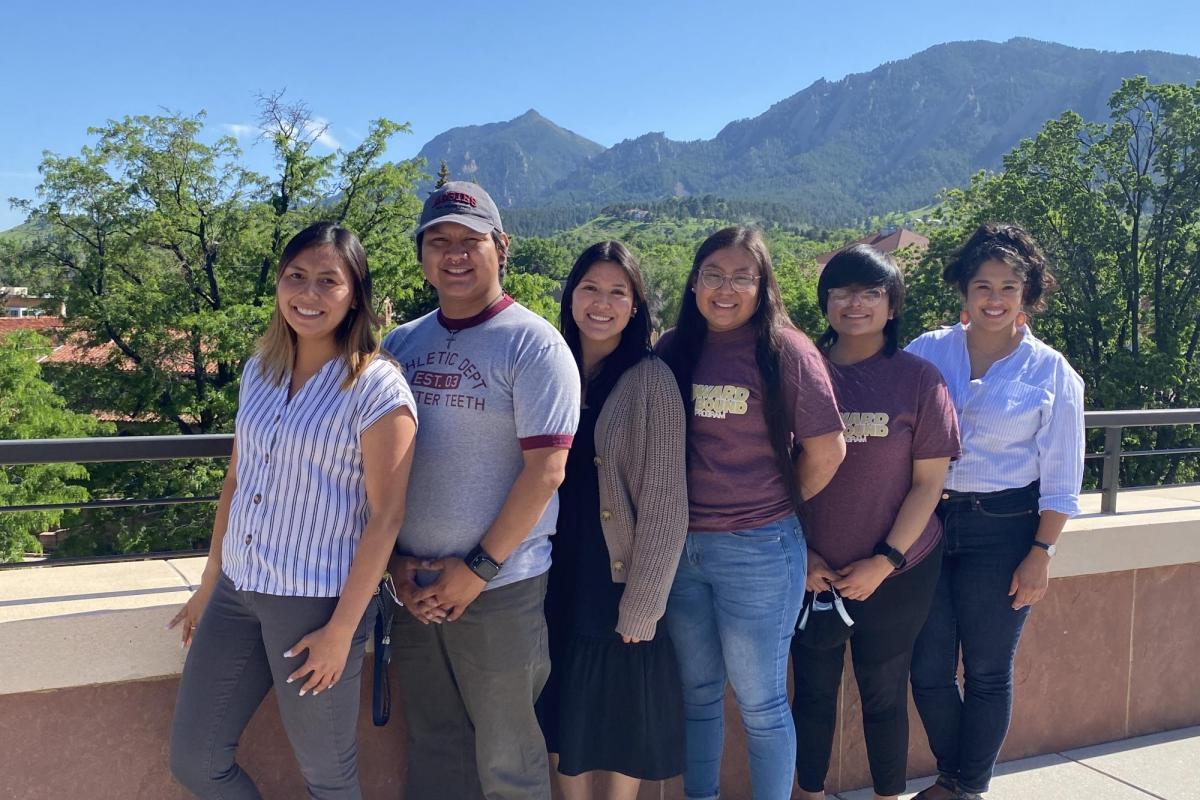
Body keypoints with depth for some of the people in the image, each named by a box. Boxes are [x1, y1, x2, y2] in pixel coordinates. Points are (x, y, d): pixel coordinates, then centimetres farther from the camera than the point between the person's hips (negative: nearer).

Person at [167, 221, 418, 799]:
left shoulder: (377, 387, -14)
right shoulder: (258, 372, 6)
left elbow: (386, 516, -15)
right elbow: (236, 481, 14)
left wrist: (341, 630, -15)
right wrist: (208, 584, 16)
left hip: (318, 601, -6)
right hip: (238, 589, 6)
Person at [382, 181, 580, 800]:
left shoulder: (532, 343, -8)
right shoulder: (401, 344, 8)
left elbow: (545, 470, -14)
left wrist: (479, 569, -13)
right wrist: (395, 558, 1)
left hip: (501, 588, -5)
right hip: (413, 587, 5)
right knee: (432, 748, 17)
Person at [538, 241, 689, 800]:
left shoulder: (651, 380, -9)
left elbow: (664, 501, -11)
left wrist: (642, 604, -13)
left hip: (620, 581, -4)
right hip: (558, 580, 4)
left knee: (624, 715, 10)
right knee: (564, 711, 14)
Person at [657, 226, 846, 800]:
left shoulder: (784, 351, -9)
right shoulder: (673, 350, 5)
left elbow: (826, 450, -6)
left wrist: (779, 504, 5)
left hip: (756, 550, -4)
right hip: (680, 546, 5)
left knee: (760, 703, 7)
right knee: (697, 693, 17)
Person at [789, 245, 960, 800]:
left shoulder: (918, 378, -5)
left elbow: (929, 482, -4)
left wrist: (886, 561, -10)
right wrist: (801, 553, -5)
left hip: (897, 570, -1)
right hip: (811, 569, 1)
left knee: (883, 692, 11)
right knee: (813, 689, 12)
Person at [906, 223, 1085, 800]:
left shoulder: (1051, 373, -2)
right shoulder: (926, 353, 2)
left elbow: (1061, 480, -1)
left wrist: (1041, 554, -6)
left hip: (1002, 531, -2)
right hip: (927, 523, 2)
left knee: (987, 672, 9)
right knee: (928, 670, 8)